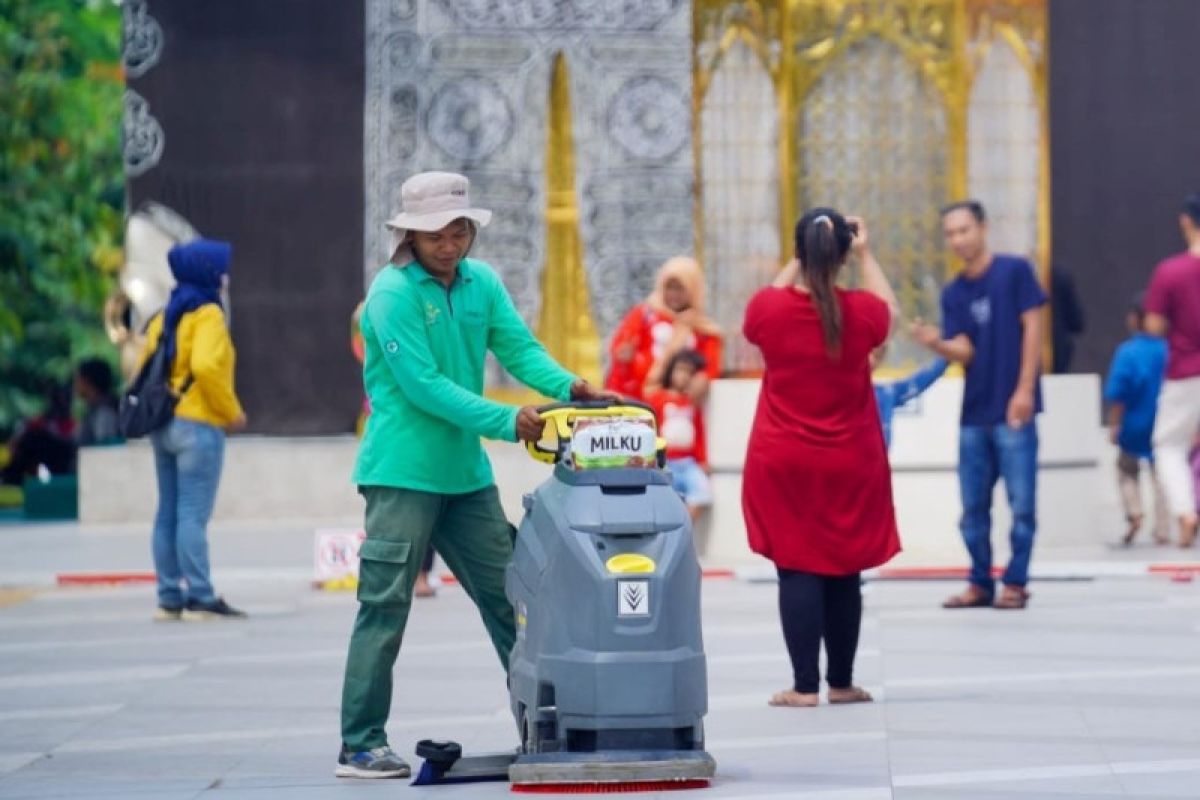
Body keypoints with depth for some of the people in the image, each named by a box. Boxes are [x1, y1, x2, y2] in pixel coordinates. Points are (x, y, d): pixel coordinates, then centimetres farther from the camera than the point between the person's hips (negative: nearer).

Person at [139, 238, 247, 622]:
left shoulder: (166, 316, 14)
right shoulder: (207, 315, -10)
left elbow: (146, 368, 13)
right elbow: (205, 366, -24)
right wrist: (232, 412, -14)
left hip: (163, 426, 8)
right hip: (198, 425, -8)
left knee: (168, 514, 9)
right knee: (193, 515, -9)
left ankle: (170, 597, 11)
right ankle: (200, 598, -10)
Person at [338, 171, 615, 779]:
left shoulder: (481, 282, 7)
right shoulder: (392, 292, -13)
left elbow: (519, 347, 0)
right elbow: (423, 385, -20)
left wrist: (568, 386, -19)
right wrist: (505, 422, -24)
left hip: (467, 473, 7)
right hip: (404, 473, -7)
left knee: (508, 599, 10)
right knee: (385, 608, -5)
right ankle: (360, 745, 1)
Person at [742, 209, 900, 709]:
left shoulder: (768, 308, -9)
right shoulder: (861, 312, -9)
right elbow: (889, 313, 16)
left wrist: (797, 262, 20)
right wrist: (866, 255, 21)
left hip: (784, 465, -1)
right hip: (850, 466, 1)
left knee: (797, 570, 0)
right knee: (843, 572, 11)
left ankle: (805, 686, -4)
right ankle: (842, 682, 18)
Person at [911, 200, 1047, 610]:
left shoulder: (1014, 271, -4)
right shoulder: (953, 293, 8)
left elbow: (1032, 328, -5)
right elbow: (964, 352, 1)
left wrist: (1024, 389, -11)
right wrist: (935, 343, -21)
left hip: (1013, 409, -5)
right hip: (973, 412, 5)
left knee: (1021, 503, -2)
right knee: (974, 506, 8)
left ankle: (1015, 583, 4)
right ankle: (980, 583, 16)